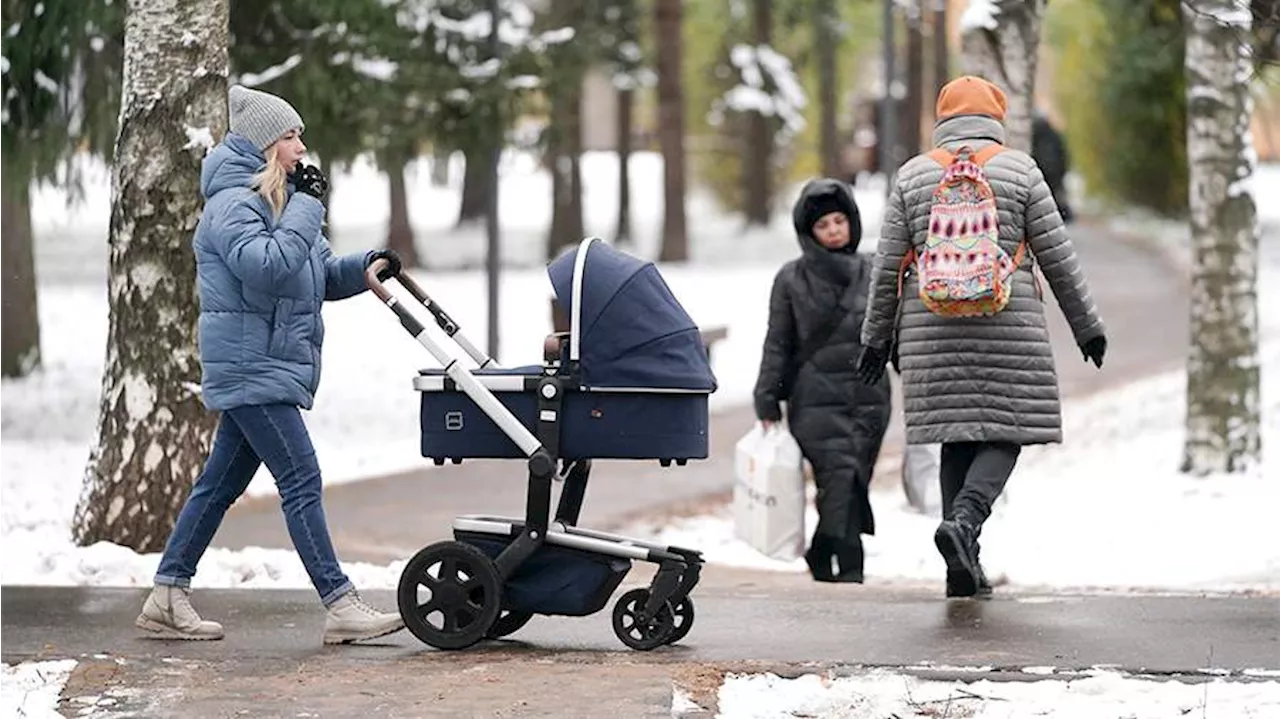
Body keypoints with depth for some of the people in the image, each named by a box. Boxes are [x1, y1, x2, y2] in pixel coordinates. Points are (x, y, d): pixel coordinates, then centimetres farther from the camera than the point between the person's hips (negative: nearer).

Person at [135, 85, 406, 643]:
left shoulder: (274, 202, 20)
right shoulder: (232, 203, -12)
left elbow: (324, 277, 22)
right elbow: (266, 266, -28)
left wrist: (367, 267, 4)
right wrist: (307, 207, -20)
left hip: (270, 365, 10)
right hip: (249, 363, -10)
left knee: (221, 482, 11)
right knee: (301, 480, -12)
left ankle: (167, 597, 15)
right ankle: (340, 606, -14)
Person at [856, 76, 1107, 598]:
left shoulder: (913, 175, 8)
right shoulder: (1019, 170, 2)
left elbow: (888, 266, 8)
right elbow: (1058, 257, 3)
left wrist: (877, 337, 17)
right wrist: (1087, 326, 12)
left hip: (934, 330, 3)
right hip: (1008, 329, -3)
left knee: (958, 438, 9)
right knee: (1003, 434, 1)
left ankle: (964, 566, 6)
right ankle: (964, 521, -24)